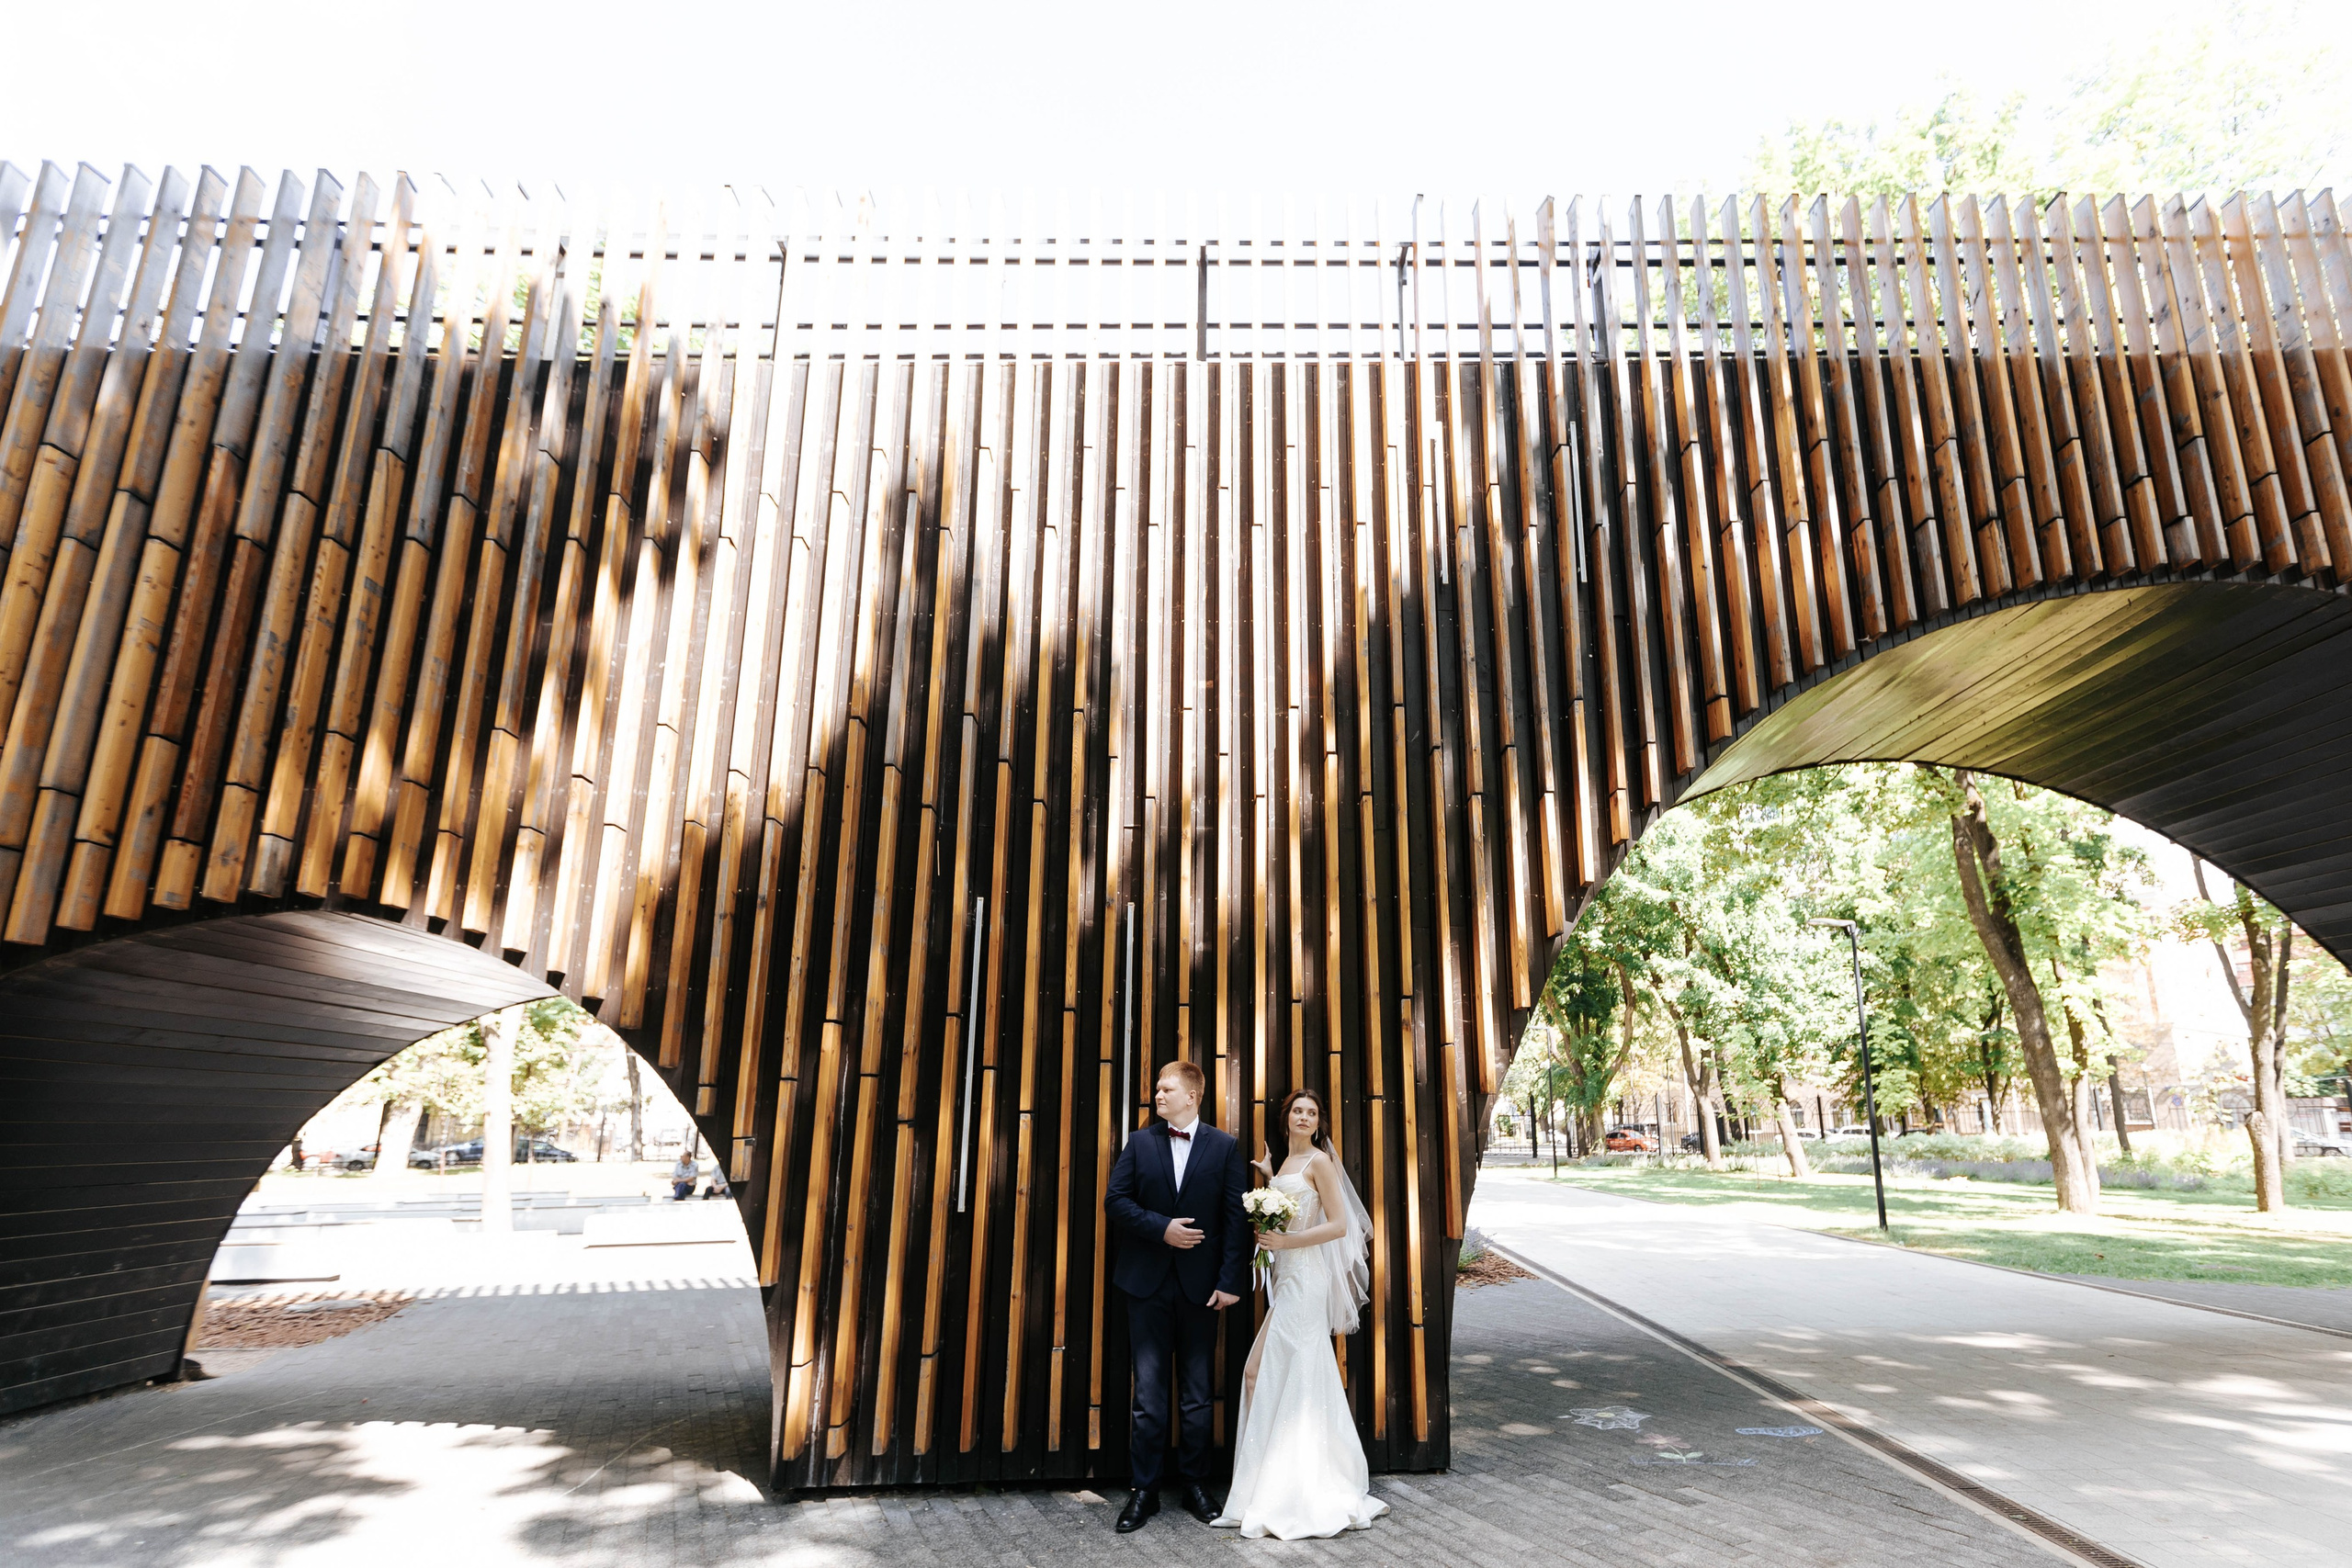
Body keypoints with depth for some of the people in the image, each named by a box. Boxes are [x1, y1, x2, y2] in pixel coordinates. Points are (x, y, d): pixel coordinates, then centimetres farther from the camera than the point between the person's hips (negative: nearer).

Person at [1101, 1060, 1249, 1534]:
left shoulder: (1224, 1147, 0)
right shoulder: (1140, 1143, 4)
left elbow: (1236, 1217, -4)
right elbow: (1115, 1201, -1)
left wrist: (1231, 1281, -10)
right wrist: (1160, 1227, -14)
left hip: (1200, 1284, 0)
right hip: (1147, 1282, 1)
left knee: (1197, 1392, 11)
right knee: (1148, 1390, 5)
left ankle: (1195, 1485, 25)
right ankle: (1143, 1489, 17)